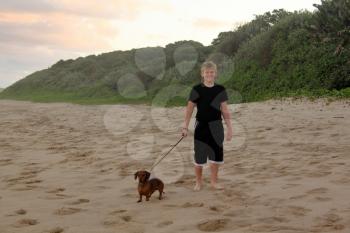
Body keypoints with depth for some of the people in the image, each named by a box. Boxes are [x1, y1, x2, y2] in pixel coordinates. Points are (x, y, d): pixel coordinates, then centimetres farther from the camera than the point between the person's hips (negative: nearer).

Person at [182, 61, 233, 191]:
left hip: (216, 126, 2)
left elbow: (225, 110, 6)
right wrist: (185, 127, -6)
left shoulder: (220, 90, 2)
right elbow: (189, 109, -2)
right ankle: (198, 182, 20)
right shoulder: (197, 89, -5)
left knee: (216, 154, 6)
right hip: (201, 126, -2)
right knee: (199, 156, 3)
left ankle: (214, 181, 22)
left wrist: (229, 127, 4)